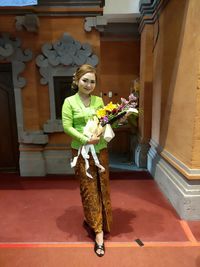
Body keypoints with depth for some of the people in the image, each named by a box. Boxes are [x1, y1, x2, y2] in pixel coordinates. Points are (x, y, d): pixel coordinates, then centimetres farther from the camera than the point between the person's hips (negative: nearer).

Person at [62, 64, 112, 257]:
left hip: (101, 150, 4)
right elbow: (67, 127, -10)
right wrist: (86, 140, -21)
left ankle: (92, 221, 35)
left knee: (102, 187, 11)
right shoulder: (69, 102, -4)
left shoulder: (99, 100, 7)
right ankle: (99, 231, 18)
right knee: (89, 189, 5)